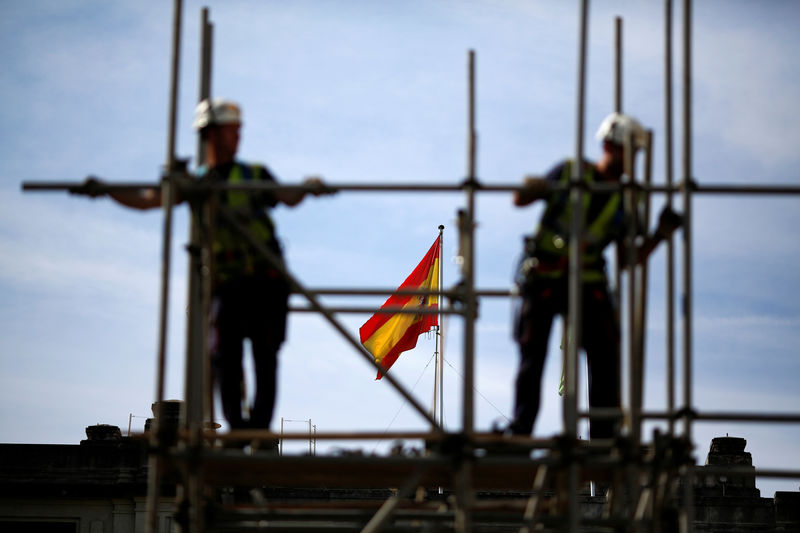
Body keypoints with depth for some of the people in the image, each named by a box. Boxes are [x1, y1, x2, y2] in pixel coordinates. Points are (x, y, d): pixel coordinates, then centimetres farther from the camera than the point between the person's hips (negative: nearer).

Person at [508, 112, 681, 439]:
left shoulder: (624, 201, 6)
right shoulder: (569, 173, 0)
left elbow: (628, 259, 4)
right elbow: (520, 200, 4)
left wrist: (660, 234, -9)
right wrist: (531, 189, -20)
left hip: (587, 281, 3)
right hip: (542, 278, -2)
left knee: (605, 354, -9)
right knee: (532, 356, -3)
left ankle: (603, 435, -3)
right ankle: (519, 431, 7)